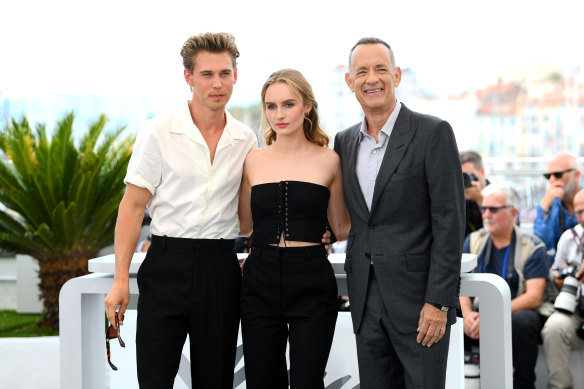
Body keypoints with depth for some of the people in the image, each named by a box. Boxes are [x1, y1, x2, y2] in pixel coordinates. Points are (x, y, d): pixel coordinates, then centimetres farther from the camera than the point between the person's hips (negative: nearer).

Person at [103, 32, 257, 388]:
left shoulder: (246, 140, 7)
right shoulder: (159, 132, -3)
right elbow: (133, 206, -3)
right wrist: (121, 279, -8)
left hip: (221, 267, 3)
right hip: (168, 262, -3)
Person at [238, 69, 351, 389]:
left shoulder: (328, 160, 3)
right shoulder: (253, 161, 8)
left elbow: (341, 228, 9)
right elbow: (244, 225, 13)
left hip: (312, 286, -2)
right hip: (261, 283, 2)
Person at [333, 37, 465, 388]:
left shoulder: (433, 133, -7)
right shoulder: (344, 141, 11)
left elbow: (450, 223, -11)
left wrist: (438, 302, -16)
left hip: (418, 298, -5)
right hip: (366, 300, 5)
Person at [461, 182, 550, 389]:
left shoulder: (532, 246, -4)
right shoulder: (473, 241, 9)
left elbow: (534, 296, -14)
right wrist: (466, 313, -18)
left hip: (520, 311, -4)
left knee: (521, 321, -38)